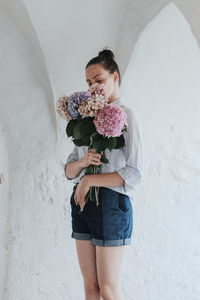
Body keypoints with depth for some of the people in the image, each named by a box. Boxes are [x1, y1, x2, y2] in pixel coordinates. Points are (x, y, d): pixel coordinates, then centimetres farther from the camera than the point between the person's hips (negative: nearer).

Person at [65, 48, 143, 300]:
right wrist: (82, 162, -9)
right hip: (83, 203, 6)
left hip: (110, 202, -6)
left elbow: (134, 173, -13)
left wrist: (89, 180, -13)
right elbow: (69, 170, 12)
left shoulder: (125, 115, -4)